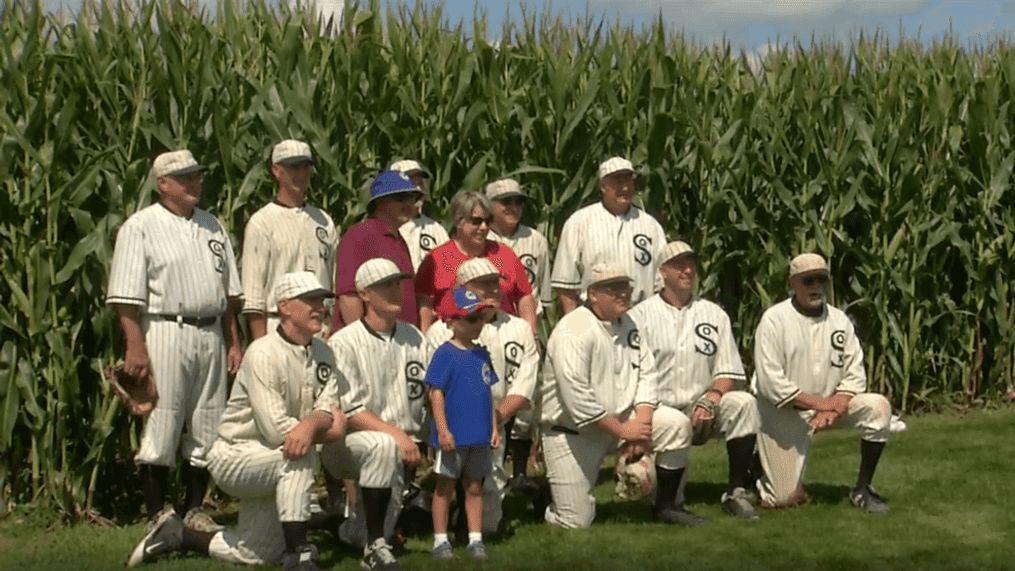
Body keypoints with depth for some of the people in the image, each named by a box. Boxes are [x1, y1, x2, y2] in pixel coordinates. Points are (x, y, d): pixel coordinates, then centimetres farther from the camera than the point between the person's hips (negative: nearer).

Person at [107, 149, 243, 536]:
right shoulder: (141, 227, -2)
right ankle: (156, 517, 3)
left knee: (207, 429, 7)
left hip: (211, 335, 6)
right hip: (165, 333, -6)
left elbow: (229, 291, 19)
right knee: (160, 428, -6)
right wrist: (136, 346, -16)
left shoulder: (212, 226, 16)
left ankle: (194, 511, 18)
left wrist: (234, 342, 13)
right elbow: (126, 296, -8)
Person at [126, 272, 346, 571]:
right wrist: (327, 427, -18)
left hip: (271, 466, 8)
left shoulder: (323, 354, 4)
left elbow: (328, 410, -8)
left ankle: (178, 535, 30)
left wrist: (314, 423, -32)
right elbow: (275, 429, -28)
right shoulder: (263, 354, -22)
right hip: (235, 456, -8)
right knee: (300, 455, -36)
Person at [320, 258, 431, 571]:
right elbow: (348, 410, -16)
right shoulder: (344, 343, -8)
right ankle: (375, 545, -28)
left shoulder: (414, 338, 9)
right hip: (345, 443, -6)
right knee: (383, 445, -37)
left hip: (401, 446, 6)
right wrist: (396, 434, -25)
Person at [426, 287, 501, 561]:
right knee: (445, 486, 6)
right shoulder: (445, 354, -10)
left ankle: (475, 539, 18)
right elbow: (436, 394, -13)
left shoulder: (481, 355, 9)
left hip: (479, 436, 6)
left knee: (475, 487, 11)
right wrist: (442, 430, -17)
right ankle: (440, 539, 14)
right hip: (452, 435, -6)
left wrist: (494, 427, 12)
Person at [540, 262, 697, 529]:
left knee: (675, 424, -15)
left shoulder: (627, 326, 7)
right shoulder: (573, 332, -20)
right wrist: (623, 430, -21)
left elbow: (647, 373, 4)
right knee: (576, 522, -10)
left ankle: (666, 506, 2)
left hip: (620, 419, 7)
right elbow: (577, 399, -26)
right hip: (572, 433, -7)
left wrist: (642, 424, -12)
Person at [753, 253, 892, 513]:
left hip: (831, 406, 4)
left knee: (878, 407, -21)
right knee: (784, 499, -9)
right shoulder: (774, 320, -12)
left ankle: (862, 489, -6)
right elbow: (770, 382, -19)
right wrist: (819, 403, -21)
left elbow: (855, 375, 0)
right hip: (783, 414, -4)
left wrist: (835, 406, -19)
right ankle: (758, 462, 27)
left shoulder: (839, 320, 3)